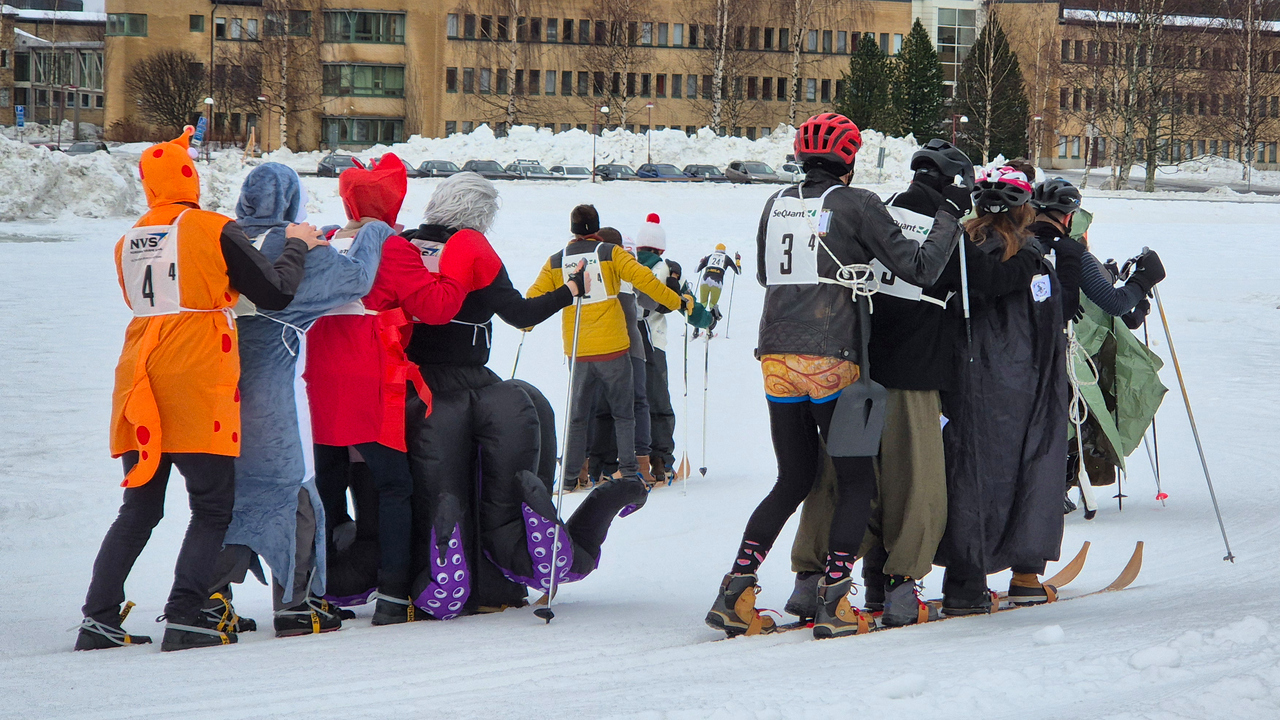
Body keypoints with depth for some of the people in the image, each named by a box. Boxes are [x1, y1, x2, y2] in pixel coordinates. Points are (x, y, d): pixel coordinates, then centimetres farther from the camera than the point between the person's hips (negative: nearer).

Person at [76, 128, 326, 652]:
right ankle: (185, 619, -9)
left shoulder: (128, 244, 11)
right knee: (213, 509, 2)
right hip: (197, 390, -6)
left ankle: (99, 617, 8)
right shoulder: (214, 231, -6)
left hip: (140, 391, 6)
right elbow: (277, 294, -3)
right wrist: (297, 247, 13)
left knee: (139, 509, 14)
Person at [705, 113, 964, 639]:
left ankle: (735, 594, 5)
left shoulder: (777, 205, 11)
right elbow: (919, 267, -5)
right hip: (832, 361, -6)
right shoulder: (856, 205, -6)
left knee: (793, 481, 16)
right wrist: (950, 216, 8)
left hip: (777, 358, 6)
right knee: (856, 482, 5)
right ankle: (833, 604, -4)